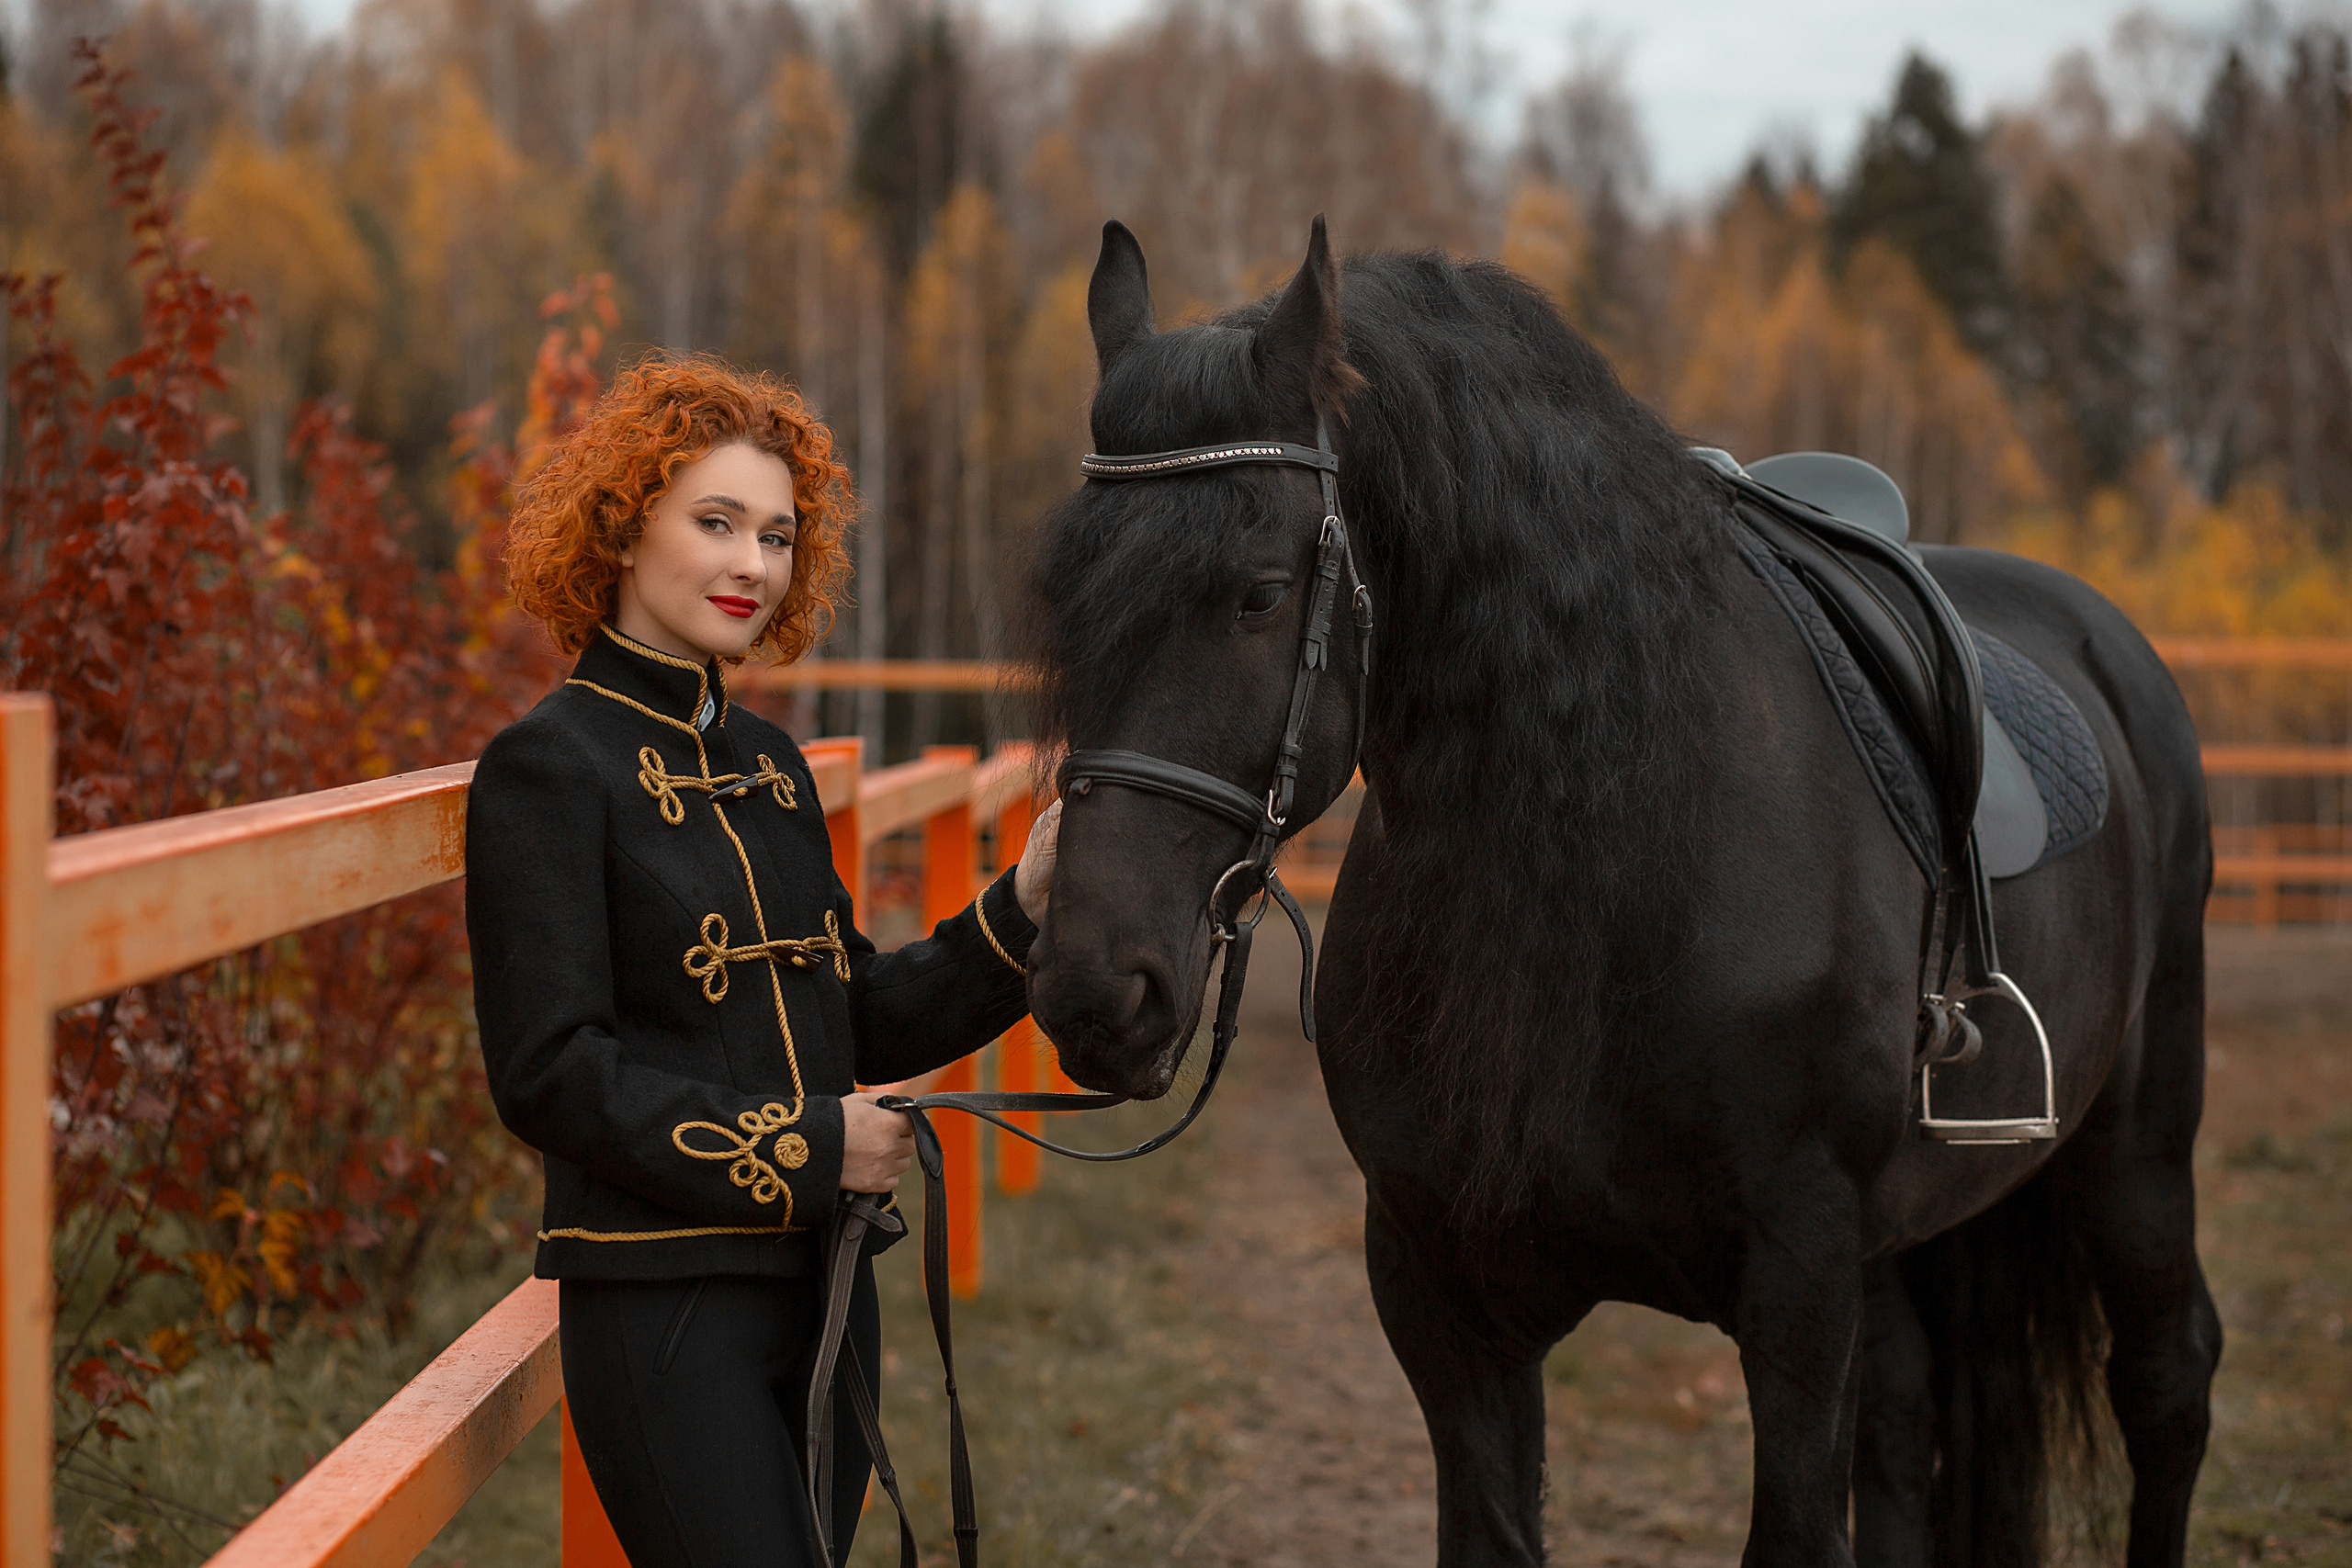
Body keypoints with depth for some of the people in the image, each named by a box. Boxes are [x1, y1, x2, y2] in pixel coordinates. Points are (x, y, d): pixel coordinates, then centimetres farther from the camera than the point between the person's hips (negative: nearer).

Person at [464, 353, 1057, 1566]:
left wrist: (1025, 901, 3)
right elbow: (551, 1076, -15)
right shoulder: (551, 767, -10)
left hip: (823, 1284, 8)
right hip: (663, 1302, -8)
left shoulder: (768, 764, 14)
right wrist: (801, 1146, -16)